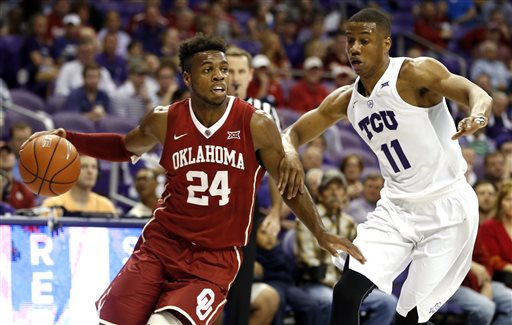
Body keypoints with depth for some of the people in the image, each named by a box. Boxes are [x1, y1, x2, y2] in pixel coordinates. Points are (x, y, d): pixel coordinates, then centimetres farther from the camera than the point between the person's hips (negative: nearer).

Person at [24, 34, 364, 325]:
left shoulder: (256, 125, -9)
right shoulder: (165, 121, 0)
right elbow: (126, 148, 21)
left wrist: (321, 233, -6)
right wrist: (68, 139, 10)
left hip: (215, 261, -3)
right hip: (161, 246, 3)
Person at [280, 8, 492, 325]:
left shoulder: (414, 73, -16)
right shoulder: (346, 100, 4)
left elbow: (476, 93, -27)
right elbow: (294, 132, 12)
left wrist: (477, 117, -52)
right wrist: (291, 154, -13)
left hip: (446, 207, -6)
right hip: (396, 207, 6)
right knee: (346, 292, -8)